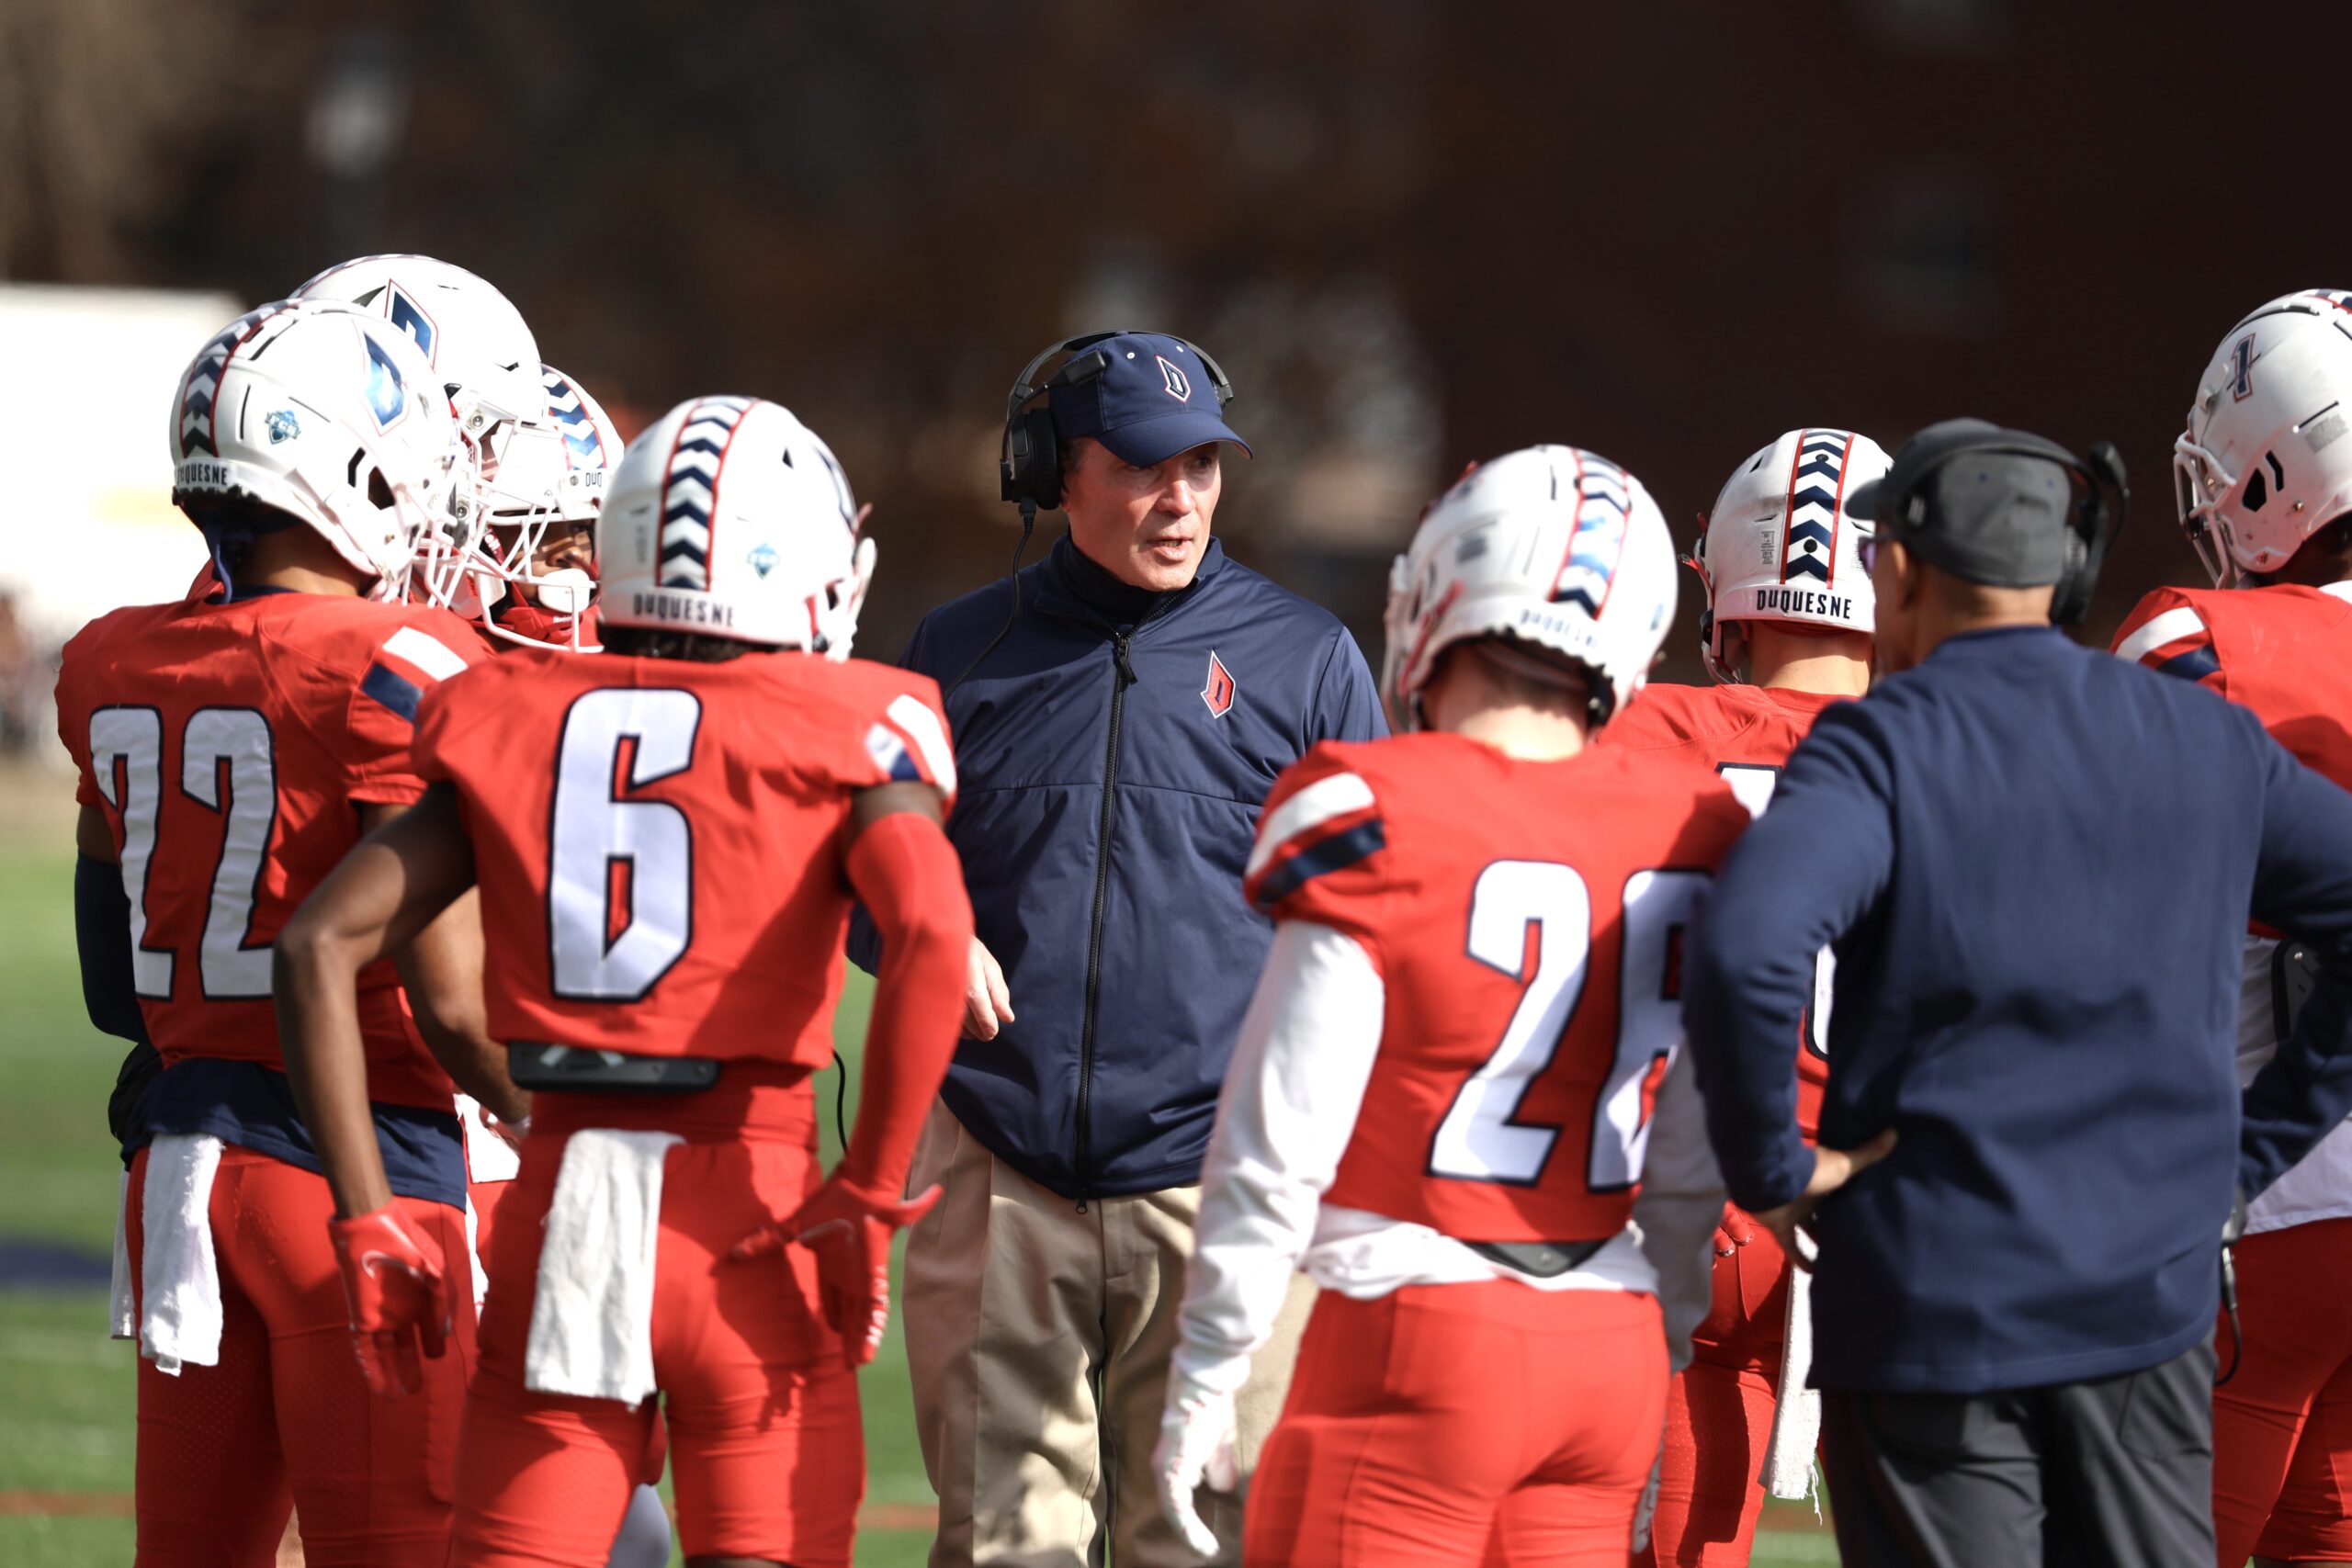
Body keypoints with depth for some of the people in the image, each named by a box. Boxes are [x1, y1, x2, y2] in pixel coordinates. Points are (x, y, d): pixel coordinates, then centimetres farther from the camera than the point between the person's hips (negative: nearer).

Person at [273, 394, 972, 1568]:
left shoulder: (514, 728, 9)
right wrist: (867, 1198, -9)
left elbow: (319, 945, 3)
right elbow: (931, 938, -18)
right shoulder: (842, 733, -1)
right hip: (744, 1224, -3)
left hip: (557, 1207, 3)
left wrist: (366, 1218, 5)